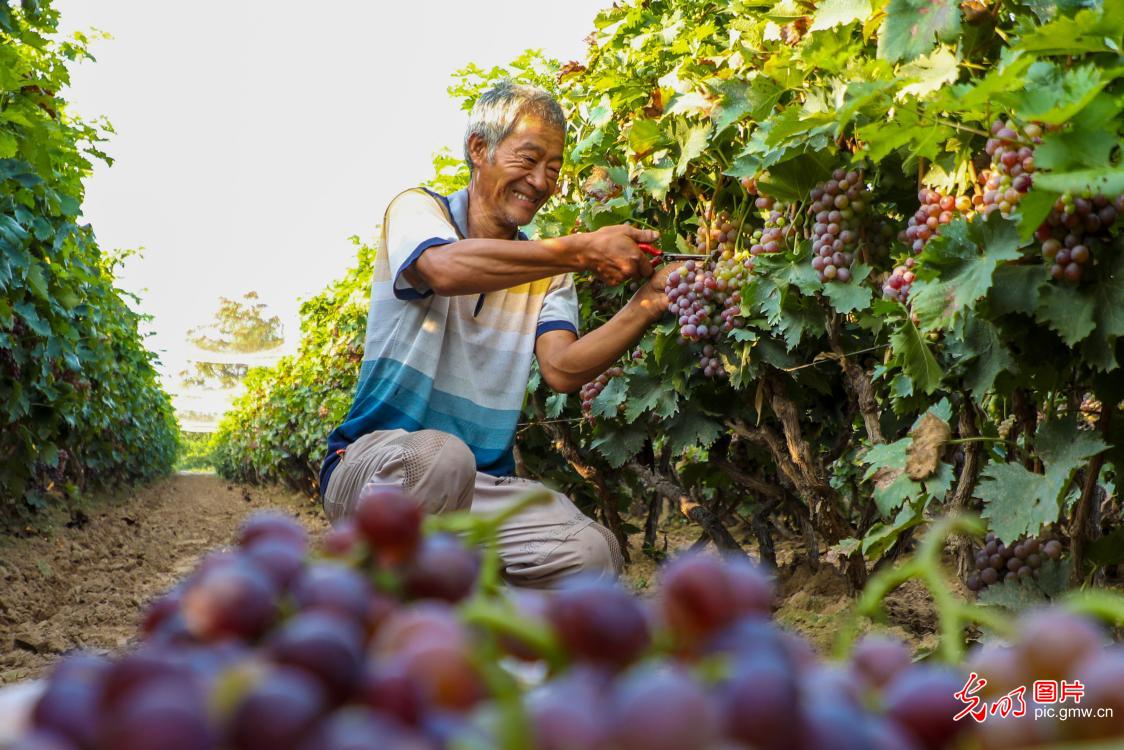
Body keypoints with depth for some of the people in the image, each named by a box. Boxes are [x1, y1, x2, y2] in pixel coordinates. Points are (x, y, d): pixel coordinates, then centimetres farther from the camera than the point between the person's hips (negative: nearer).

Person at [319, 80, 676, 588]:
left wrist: (645, 305, -22)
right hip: (374, 461, -4)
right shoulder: (417, 210, -1)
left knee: (593, 552, -21)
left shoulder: (547, 271, 10)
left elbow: (562, 369, -8)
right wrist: (583, 250, -28)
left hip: (481, 486, 4)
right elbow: (447, 268, -27)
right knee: (438, 455, -39)